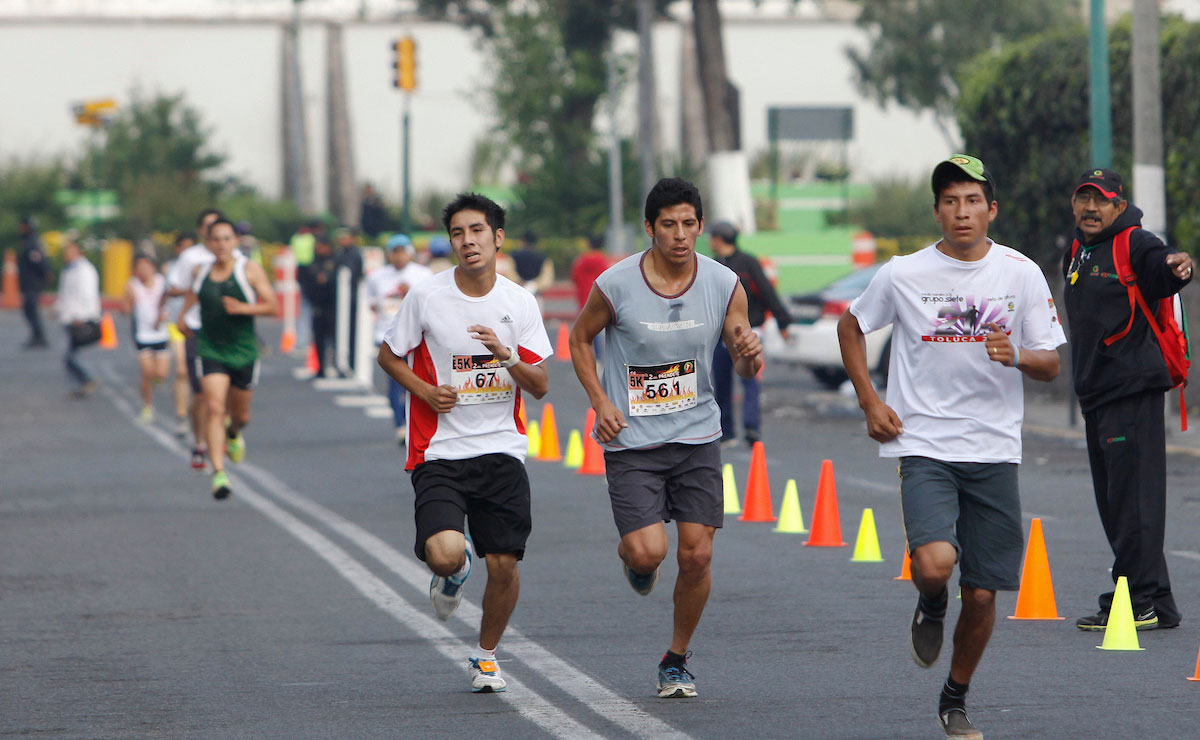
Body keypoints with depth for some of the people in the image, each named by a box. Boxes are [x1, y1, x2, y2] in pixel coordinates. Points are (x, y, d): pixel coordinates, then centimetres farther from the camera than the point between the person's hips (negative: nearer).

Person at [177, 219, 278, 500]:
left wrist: (243, 308, -20)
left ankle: (233, 434, 52)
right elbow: (192, 296, 23)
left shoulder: (250, 270, -5)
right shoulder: (202, 272, 3)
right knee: (214, 408, -17)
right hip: (210, 350, 0)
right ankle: (218, 472, -20)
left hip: (244, 350, 0)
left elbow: (272, 306, -6)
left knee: (241, 416, 13)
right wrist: (183, 318, 6)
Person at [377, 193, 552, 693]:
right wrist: (426, 390, -9)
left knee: (503, 564, -2)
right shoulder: (426, 296, -4)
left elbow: (540, 386, 2)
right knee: (445, 554, -22)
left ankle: (486, 655, 24)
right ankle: (454, 572, 17)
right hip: (439, 451, -2)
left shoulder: (519, 303, 1)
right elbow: (389, 356, 9)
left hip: (501, 450, 2)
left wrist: (508, 356, -18)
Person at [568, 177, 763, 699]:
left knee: (697, 555, -2)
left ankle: (677, 659, 19)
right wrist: (600, 401, -6)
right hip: (632, 441, -2)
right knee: (648, 551, -16)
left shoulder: (724, 285, -5)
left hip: (697, 439, 2)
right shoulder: (616, 285, -12)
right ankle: (629, 556, 24)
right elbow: (580, 338, 6)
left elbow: (745, 370, 3)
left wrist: (749, 355, -22)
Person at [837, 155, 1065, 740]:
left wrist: (1017, 356, -17)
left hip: (994, 451, 2)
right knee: (936, 562, -25)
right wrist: (870, 401, 4)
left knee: (981, 594, 3)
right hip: (924, 446, -2)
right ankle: (930, 607, 12)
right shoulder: (903, 275, -2)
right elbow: (850, 327, 15)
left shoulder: (1021, 274, 1)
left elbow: (1051, 366, 5)